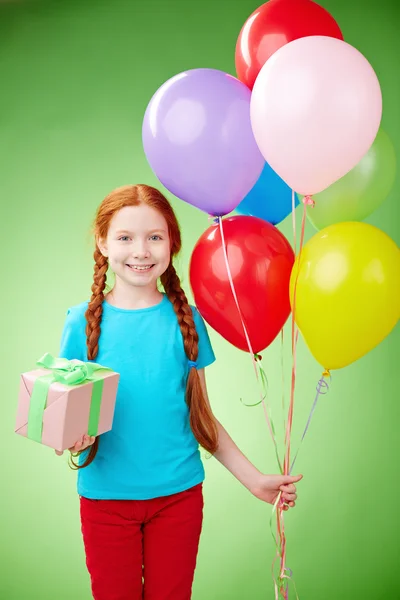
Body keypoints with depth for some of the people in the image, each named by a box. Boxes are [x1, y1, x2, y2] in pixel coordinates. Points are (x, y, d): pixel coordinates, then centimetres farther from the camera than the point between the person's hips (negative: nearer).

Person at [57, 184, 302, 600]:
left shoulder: (186, 319, -3)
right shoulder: (83, 322, -6)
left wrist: (254, 479, 3)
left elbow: (200, 415, 4)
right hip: (105, 497, -1)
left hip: (178, 493, 1)